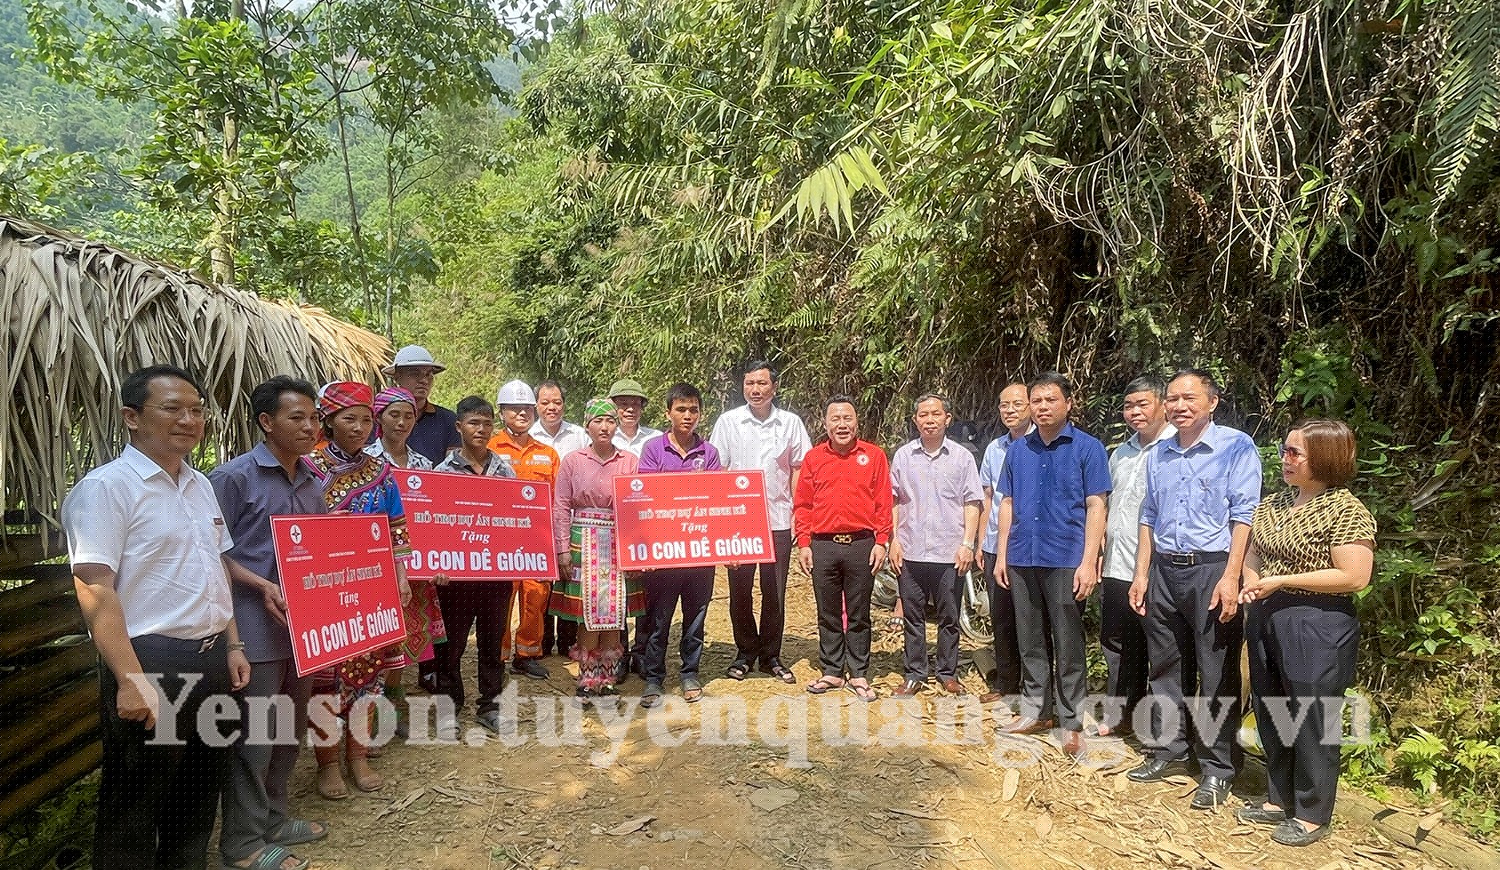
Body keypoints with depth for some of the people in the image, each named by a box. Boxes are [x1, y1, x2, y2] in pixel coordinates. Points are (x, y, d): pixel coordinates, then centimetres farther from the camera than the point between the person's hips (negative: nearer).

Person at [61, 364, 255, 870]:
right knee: (134, 808, 7)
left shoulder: (200, 485, 12)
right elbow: (95, 590, -18)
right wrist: (132, 678, -23)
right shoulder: (105, 488, -12)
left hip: (211, 660, 7)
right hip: (151, 662, -7)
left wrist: (232, 645, 14)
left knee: (199, 796, 19)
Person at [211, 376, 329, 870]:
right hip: (256, 628, -7)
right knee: (254, 735, 1)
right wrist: (263, 587, -22)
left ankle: (273, 818, 34)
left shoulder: (312, 483, 11)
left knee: (290, 729, 17)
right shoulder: (234, 477, -10)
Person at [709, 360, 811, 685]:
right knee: (740, 590, 8)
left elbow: (798, 470, 8)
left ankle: (770, 656, 21)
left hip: (777, 520, 0)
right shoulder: (728, 421, 1)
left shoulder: (791, 423, 3)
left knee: (775, 592, 7)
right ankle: (745, 652, 24)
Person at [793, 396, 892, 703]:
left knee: (859, 615, 7)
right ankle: (831, 672, 23)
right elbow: (802, 505, 6)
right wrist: (803, 544, 0)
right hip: (823, 546, 2)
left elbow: (883, 503, 0)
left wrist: (881, 542, -5)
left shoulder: (874, 456, 1)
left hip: (861, 545, -2)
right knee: (828, 615, 11)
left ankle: (858, 675, 18)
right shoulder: (813, 458, 5)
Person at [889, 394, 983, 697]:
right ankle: (915, 674, 20)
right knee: (913, 617, 9)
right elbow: (893, 501, 7)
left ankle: (948, 673, 23)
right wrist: (893, 540, 1)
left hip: (949, 553, -1)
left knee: (949, 618, 8)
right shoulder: (903, 455, 5)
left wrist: (967, 544, -6)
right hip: (910, 552, 1)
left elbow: (972, 502, 1)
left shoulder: (962, 457, 2)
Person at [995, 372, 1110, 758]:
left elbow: (1095, 508, -6)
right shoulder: (1018, 450, 9)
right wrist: (1001, 555, 8)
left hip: (1066, 560, -4)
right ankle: (1036, 711, 26)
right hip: (1022, 559, 4)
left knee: (1068, 646, 2)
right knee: (1030, 642, 13)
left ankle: (1071, 723, 14)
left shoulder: (1087, 448, -3)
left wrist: (1089, 562, -13)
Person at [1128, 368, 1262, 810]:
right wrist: (1141, 574, 12)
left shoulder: (1236, 447, -5)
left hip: (1211, 570, -5)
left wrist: (1231, 577, -17)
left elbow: (1244, 516, -10)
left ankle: (1217, 769, 12)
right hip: (1164, 571, 6)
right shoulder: (1158, 455, 12)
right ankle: (1167, 750, 26)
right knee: (1166, 667, 13)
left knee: (1217, 675, 2)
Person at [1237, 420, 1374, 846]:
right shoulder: (1272, 504, 8)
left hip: (1317, 628, -7)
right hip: (1266, 621, 8)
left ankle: (1312, 815, 21)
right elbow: (1252, 552, 20)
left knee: (1312, 721, 5)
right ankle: (1279, 800, 32)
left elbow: (1354, 577, -20)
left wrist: (1280, 581, -18)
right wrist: (1250, 579, -3)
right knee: (1271, 715, 16)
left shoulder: (1345, 510, -14)